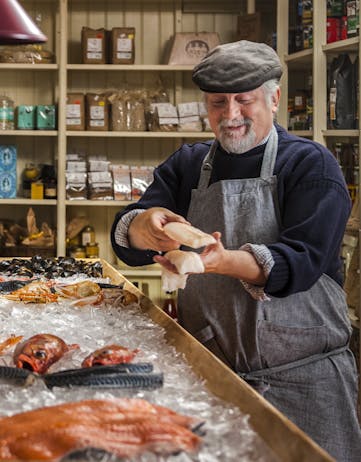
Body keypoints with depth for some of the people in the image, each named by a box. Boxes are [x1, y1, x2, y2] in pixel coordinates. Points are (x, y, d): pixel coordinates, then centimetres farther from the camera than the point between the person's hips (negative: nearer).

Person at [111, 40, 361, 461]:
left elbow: (302, 261, -17)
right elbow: (126, 241, -1)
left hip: (301, 379, -3)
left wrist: (225, 262, -35)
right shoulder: (186, 165, 8)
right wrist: (142, 226, -26)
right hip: (208, 374, 3)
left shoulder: (311, 164, -4)